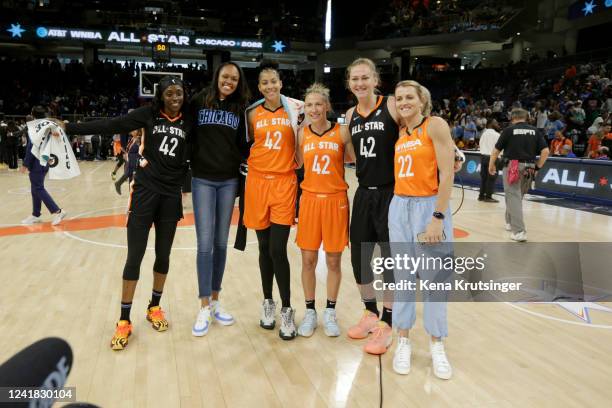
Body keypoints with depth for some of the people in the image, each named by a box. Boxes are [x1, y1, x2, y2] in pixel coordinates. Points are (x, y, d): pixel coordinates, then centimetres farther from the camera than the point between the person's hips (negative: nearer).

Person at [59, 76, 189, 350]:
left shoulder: (188, 122, 4)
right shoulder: (149, 114, -3)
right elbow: (110, 126, -7)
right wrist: (68, 128, -11)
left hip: (171, 196, 2)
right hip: (145, 192, -2)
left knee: (163, 255, 10)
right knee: (135, 256, -1)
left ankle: (154, 307, 30)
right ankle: (124, 320, 10)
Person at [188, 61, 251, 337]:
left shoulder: (240, 108, 8)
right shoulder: (198, 102, 1)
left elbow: (242, 145, 12)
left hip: (229, 181, 3)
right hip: (202, 180, -2)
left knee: (221, 243, 8)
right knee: (205, 244, -5)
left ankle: (215, 301, 19)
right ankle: (204, 307, 6)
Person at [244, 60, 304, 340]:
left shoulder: (295, 109, 1)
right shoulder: (253, 113, 6)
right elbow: (248, 144, 15)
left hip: (284, 183, -2)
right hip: (258, 181, 2)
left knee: (278, 249, -7)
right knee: (264, 248, 10)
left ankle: (286, 310, 9)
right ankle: (268, 302, 27)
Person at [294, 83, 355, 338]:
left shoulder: (342, 132, -3)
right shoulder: (302, 134, 4)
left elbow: (355, 159, 1)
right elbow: (297, 164, 9)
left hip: (336, 201, -2)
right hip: (309, 200, 2)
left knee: (333, 261, 7)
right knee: (308, 261, 7)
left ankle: (330, 313, 24)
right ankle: (310, 311, 25)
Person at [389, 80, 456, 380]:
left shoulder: (435, 125, -7)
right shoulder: (399, 132, 11)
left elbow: (447, 174, -13)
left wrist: (438, 217, -17)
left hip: (429, 206, -5)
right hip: (399, 207, 5)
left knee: (433, 277, 2)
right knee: (403, 276, 9)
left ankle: (436, 345, 18)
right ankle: (403, 341, 21)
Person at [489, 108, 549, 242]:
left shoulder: (509, 130, -2)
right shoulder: (535, 131, 8)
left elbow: (496, 150, -2)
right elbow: (546, 151, 2)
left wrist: (491, 165, 11)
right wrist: (538, 166, 13)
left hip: (512, 167, -4)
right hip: (529, 168, 5)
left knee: (514, 197, -4)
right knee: (517, 195, 21)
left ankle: (519, 231, -13)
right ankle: (510, 222, 37)